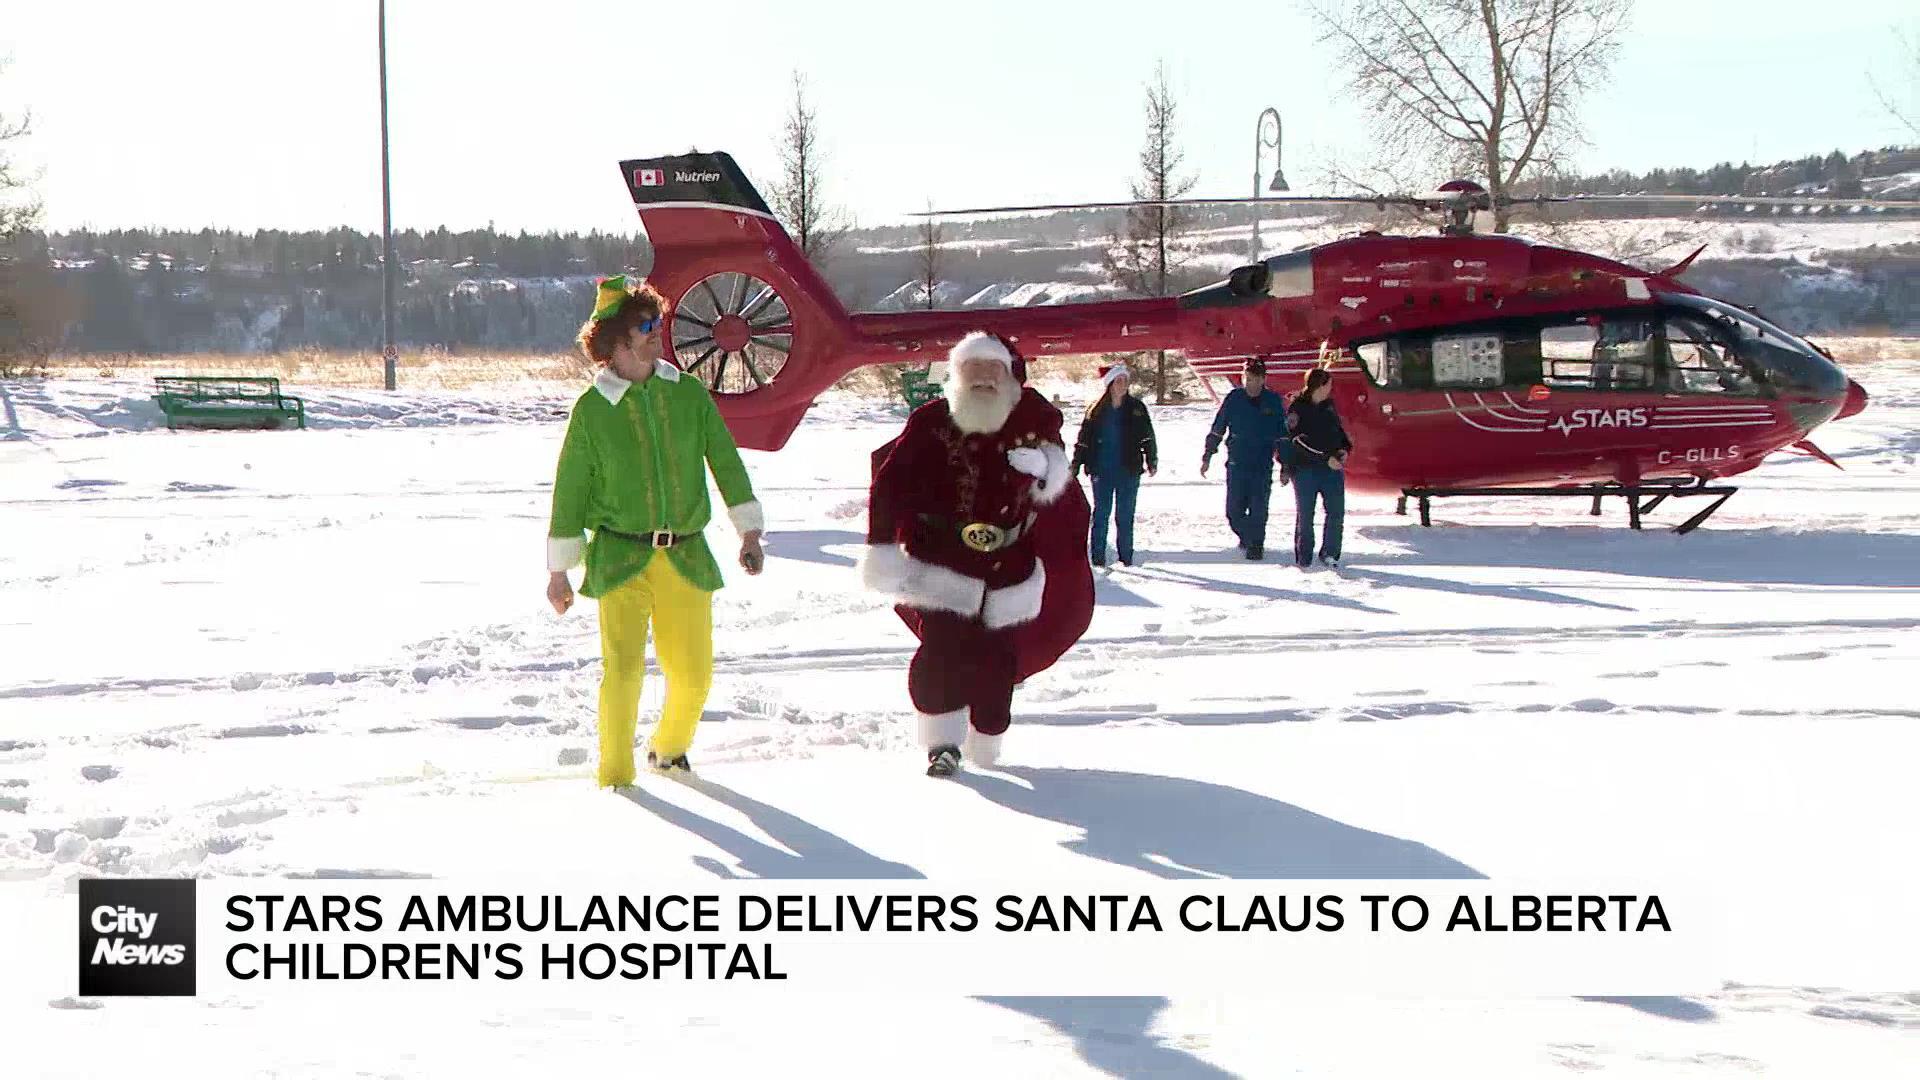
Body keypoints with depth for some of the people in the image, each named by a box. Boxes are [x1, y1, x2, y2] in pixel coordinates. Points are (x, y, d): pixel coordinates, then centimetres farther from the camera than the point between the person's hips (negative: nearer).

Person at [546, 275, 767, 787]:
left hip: (687, 557, 3)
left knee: (693, 673, 3)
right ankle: (615, 774, 3)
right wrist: (558, 570, 4)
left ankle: (669, 748, 32)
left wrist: (749, 531, 5)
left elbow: (726, 462, 11)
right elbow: (570, 490, 4)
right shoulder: (592, 408, 0)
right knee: (623, 668, -14)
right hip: (620, 558, -3)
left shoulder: (688, 394, 6)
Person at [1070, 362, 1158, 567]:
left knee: (1125, 516, 5)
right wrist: (1076, 465, 1)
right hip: (1102, 471, 0)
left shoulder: (1136, 407, 4)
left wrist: (1151, 461, 0)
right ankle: (1098, 557, 6)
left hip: (1129, 470, 0)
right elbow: (1083, 440, 5)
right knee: (1101, 514, 1)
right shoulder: (1096, 410, 3)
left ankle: (1126, 557, 13)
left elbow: (1147, 437, 7)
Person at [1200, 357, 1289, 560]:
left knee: (1258, 510, -4)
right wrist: (1207, 457, 7)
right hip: (1236, 465, 1)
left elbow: (1283, 436, 8)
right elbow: (1217, 430, 8)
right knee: (1234, 511, 3)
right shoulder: (1234, 399, 0)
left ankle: (1255, 544, 11)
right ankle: (1246, 535, 30)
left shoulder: (1273, 401, 1)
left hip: (1263, 466, -1)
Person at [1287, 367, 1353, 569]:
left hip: (1333, 467, 5)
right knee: (1305, 516, 2)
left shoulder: (1328, 405, 11)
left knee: (1336, 512, 1)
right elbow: (1300, 441, -15)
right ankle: (1303, 558, 12)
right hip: (1305, 468, -5)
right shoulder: (1297, 409, -8)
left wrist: (1345, 449, 4)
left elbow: (1339, 430, 23)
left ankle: (1329, 554, 15)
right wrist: (1326, 458, -18)